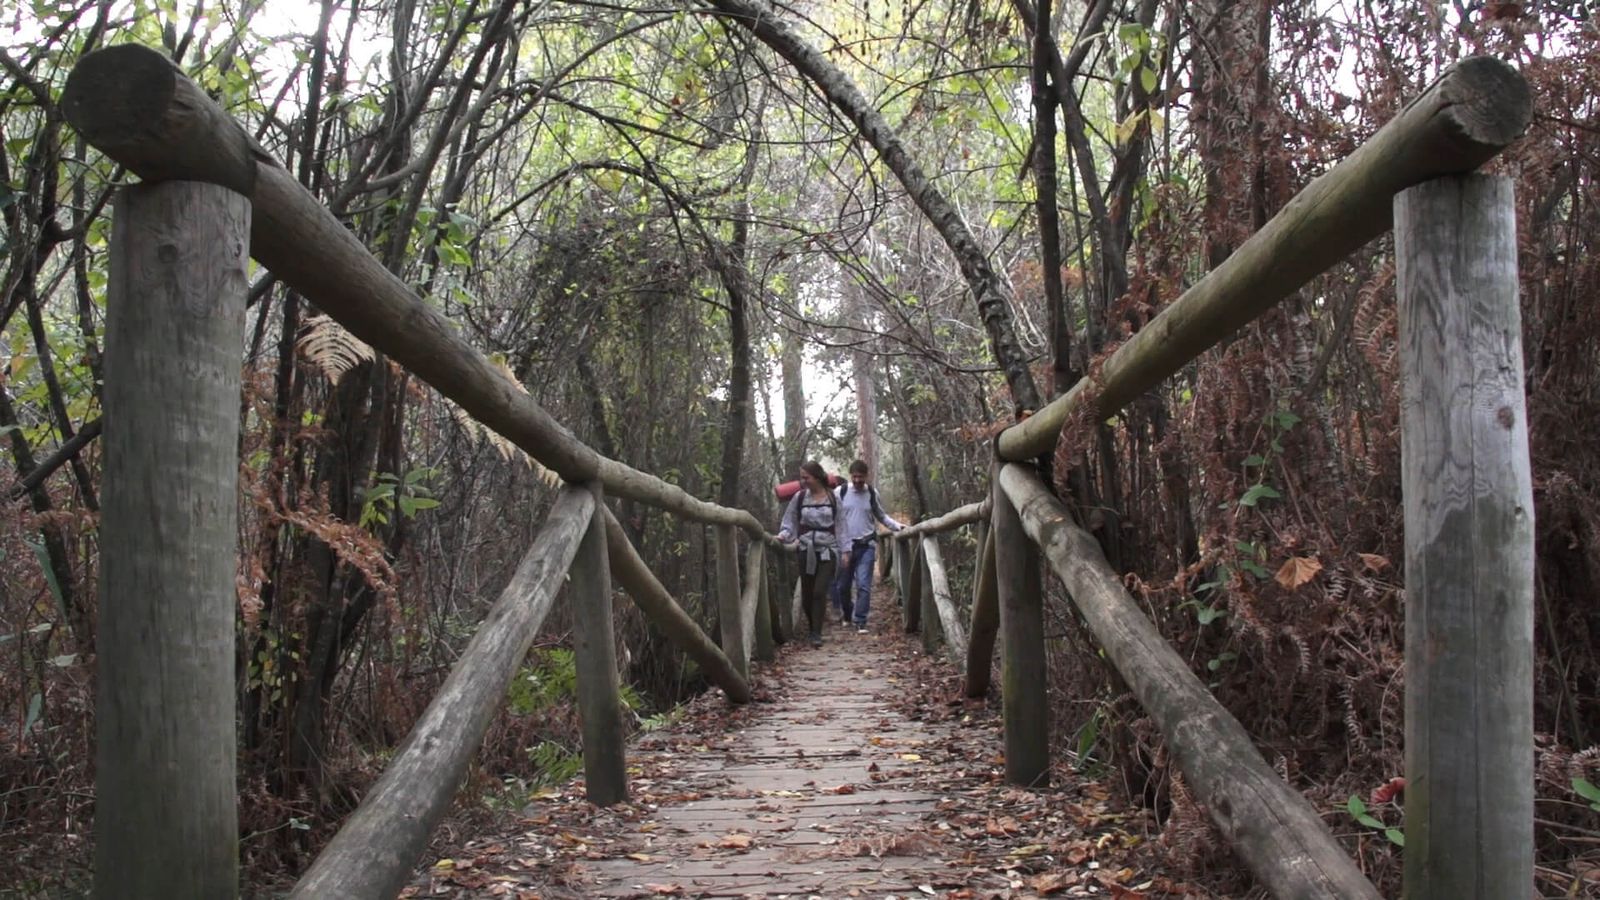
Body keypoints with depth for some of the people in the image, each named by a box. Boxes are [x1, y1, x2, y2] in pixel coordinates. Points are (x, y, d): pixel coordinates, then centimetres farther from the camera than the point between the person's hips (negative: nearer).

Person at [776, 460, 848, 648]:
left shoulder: (833, 498, -1)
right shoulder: (799, 497, 2)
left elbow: (840, 526, 3)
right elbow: (789, 523, 7)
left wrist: (844, 551, 0)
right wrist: (783, 535, -13)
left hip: (827, 551, -2)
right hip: (806, 550, 2)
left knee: (819, 592, -11)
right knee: (807, 594, 5)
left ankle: (816, 633, -5)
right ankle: (814, 628, 25)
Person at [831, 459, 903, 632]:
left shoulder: (872, 493, 2)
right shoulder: (841, 492, -4)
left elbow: (881, 515, 14)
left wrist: (897, 526, -3)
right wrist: (843, 548, -9)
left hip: (866, 546, 0)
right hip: (845, 545, 0)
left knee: (863, 585, -9)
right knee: (841, 585, 10)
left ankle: (860, 621, -2)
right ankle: (848, 614, 34)